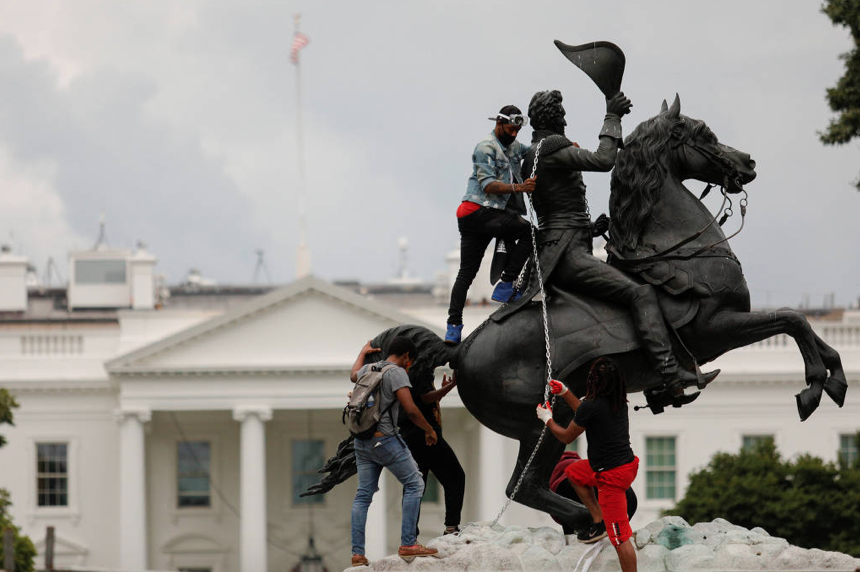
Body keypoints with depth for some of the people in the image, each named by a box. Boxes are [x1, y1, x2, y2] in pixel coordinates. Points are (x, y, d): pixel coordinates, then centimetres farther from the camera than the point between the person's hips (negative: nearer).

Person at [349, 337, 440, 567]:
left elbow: (354, 375, 39)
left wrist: (363, 353, 55)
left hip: (362, 442, 8)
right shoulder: (397, 373, -10)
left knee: (363, 495, 9)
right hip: (385, 439, -8)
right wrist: (429, 430, -2)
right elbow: (410, 409, -17)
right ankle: (408, 544, -7)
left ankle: (357, 553, 5)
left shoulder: (369, 369, 13)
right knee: (414, 485, 0)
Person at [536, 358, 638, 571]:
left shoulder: (592, 406, -20)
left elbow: (566, 436, -4)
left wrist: (547, 419, 14)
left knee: (620, 537, -5)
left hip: (612, 475, -9)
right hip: (626, 463, 9)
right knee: (573, 472, 29)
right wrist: (564, 392, 29)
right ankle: (599, 522, 25)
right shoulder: (618, 401, 3)